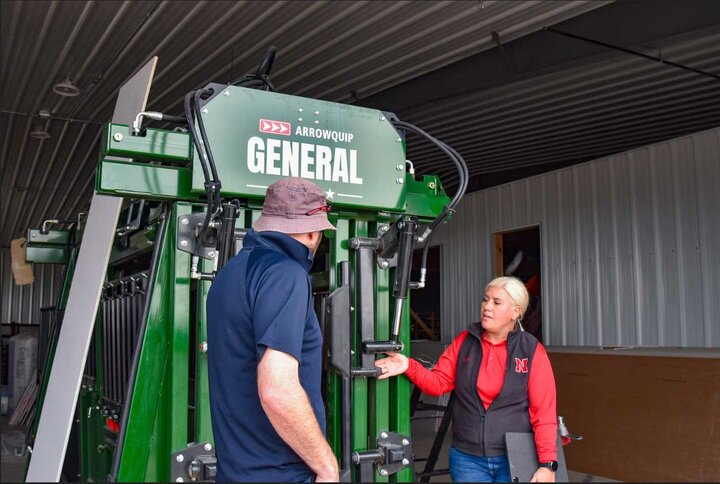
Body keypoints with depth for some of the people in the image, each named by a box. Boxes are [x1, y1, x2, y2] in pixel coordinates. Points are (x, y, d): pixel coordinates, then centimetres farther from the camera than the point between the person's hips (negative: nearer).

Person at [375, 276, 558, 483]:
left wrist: (547, 463, -13)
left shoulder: (532, 350, -6)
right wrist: (409, 367, -16)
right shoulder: (464, 342, 3)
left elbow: (544, 412, -9)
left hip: (514, 461, -2)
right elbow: (439, 382, 2)